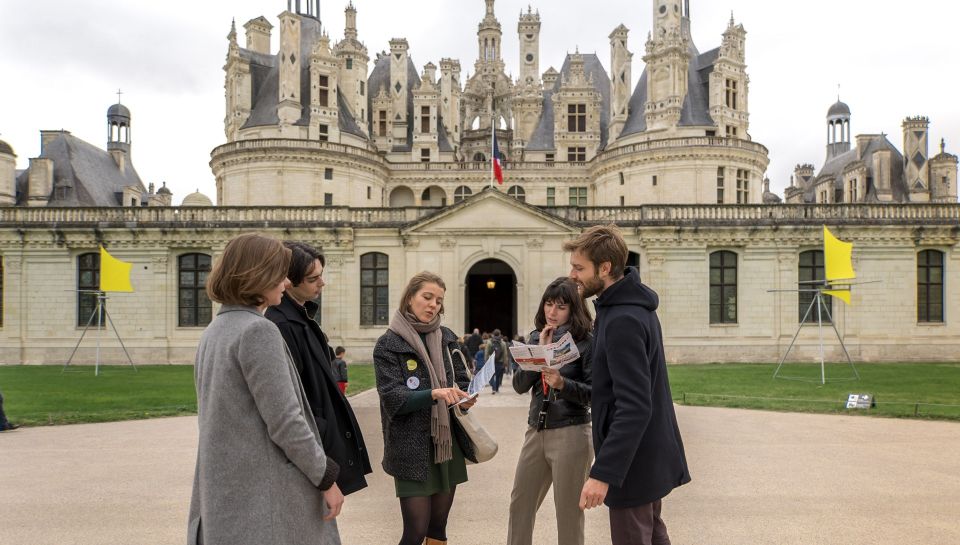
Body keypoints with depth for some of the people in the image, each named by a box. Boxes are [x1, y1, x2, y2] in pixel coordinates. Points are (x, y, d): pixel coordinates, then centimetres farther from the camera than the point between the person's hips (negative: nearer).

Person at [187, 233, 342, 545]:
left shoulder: (213, 332, 11)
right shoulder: (258, 331, -17)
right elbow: (285, 421, -20)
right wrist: (326, 478, -10)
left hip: (223, 489, 9)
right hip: (263, 492, -9)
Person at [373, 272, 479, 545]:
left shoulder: (447, 338, 8)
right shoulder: (388, 344, -6)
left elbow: (462, 382, 8)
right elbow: (392, 398, -14)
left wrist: (464, 398, -14)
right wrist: (433, 394, -29)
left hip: (448, 443, 5)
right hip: (412, 449, -5)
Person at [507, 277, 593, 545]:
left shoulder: (585, 341, -8)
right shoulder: (536, 338, 7)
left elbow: (596, 392, -12)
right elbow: (519, 385, 0)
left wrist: (562, 384, -27)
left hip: (571, 435, -5)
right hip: (535, 432, 6)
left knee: (568, 512, 6)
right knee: (520, 504, 15)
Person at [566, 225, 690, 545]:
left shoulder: (623, 321, -25)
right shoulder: (631, 304, 6)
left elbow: (633, 408, -30)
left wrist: (603, 473, -30)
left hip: (633, 459, -10)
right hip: (650, 453, 10)